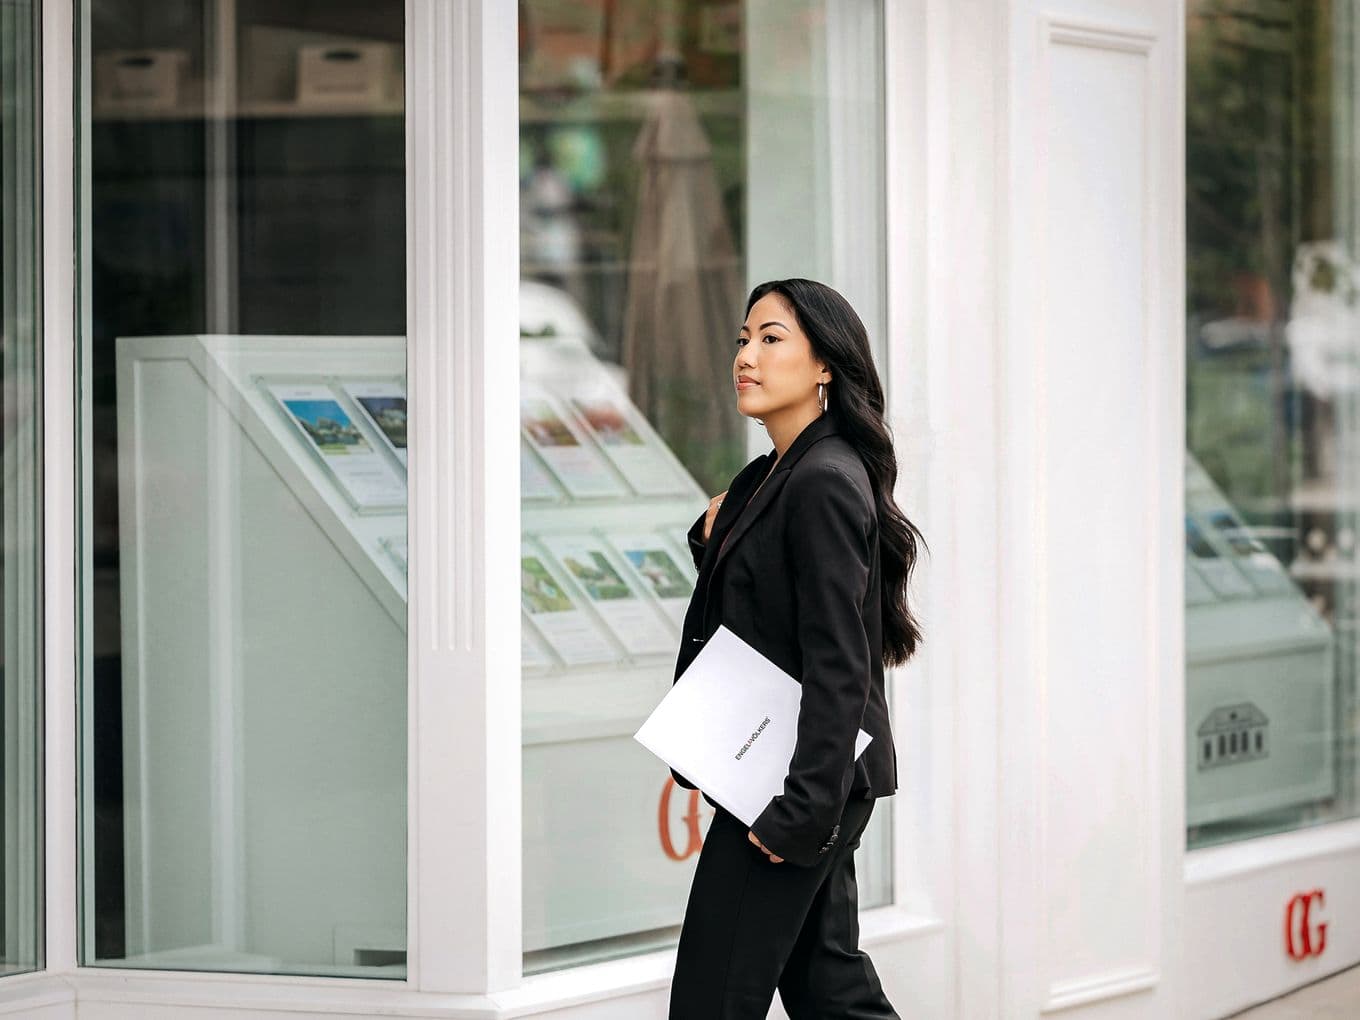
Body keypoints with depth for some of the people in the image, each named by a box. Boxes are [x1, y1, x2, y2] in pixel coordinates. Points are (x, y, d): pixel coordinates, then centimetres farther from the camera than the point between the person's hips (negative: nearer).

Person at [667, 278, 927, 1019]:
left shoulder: (825, 484, -17)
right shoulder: (764, 479, 13)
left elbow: (837, 665, -21)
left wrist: (801, 809, -24)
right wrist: (715, 537, 3)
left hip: (807, 782, -10)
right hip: (779, 781, 10)